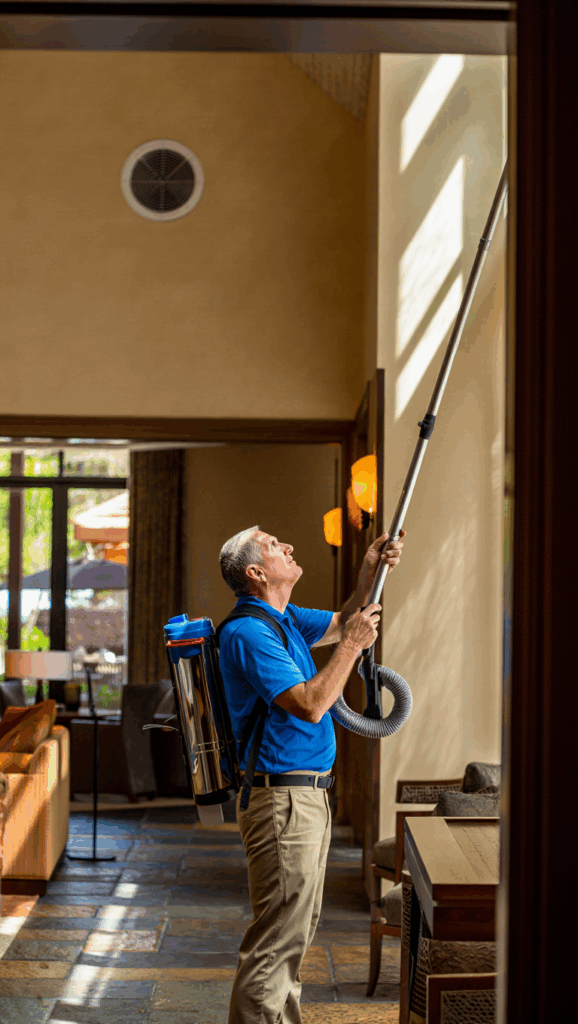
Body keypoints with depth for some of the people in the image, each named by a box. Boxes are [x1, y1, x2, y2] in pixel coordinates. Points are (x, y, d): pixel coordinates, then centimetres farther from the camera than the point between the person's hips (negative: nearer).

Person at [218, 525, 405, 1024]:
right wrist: (352, 646, -17)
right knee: (279, 933, -7)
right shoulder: (249, 632, -19)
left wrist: (370, 573, 9)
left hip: (308, 795, 11)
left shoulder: (285, 619, 12)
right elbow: (310, 704, -25)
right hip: (282, 799, -10)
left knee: (298, 927, 18)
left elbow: (341, 623, 25)